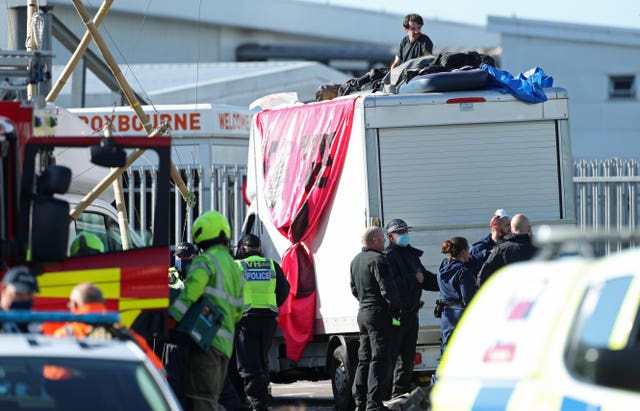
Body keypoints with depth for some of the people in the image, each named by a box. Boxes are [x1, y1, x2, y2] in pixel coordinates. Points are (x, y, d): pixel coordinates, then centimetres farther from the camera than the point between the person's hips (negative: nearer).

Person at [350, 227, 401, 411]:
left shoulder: (356, 261, 17)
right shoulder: (377, 260, -14)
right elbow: (387, 288, -18)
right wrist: (396, 310, -12)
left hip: (363, 312, 9)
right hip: (378, 313, -9)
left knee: (364, 359, 13)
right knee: (378, 359, -9)